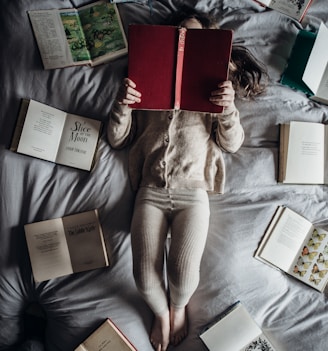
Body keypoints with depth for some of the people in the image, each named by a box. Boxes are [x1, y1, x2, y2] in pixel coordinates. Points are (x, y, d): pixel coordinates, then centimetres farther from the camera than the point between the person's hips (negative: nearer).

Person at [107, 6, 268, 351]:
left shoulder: (213, 89, 13)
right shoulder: (147, 83, 14)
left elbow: (232, 143, 4)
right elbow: (117, 139, 11)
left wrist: (228, 108, -15)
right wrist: (121, 105, -9)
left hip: (192, 193, 0)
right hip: (151, 192, 1)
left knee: (183, 273, -16)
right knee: (145, 278, -12)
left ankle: (179, 306, 23)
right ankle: (161, 312, 25)